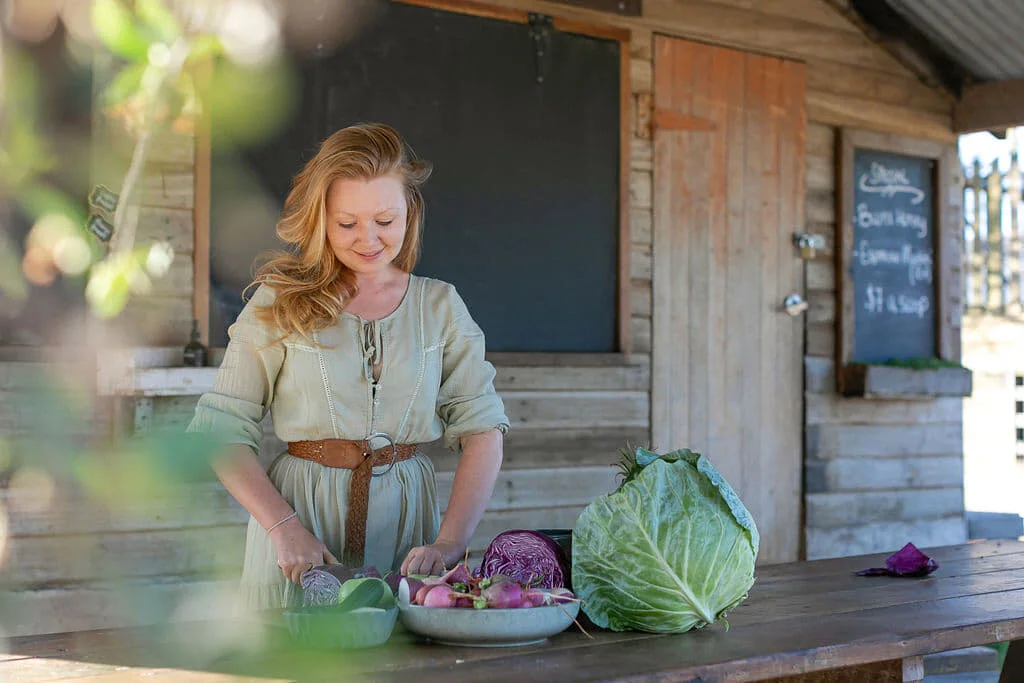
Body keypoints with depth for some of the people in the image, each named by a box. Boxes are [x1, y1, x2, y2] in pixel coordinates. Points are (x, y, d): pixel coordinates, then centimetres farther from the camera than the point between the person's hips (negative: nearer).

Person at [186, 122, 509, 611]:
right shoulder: (280, 305, 2)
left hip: (408, 520, 2)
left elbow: (482, 428, 2)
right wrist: (284, 528, -13)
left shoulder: (440, 307, 8)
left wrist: (451, 541, -12)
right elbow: (221, 432, 0)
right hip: (300, 515, -1)